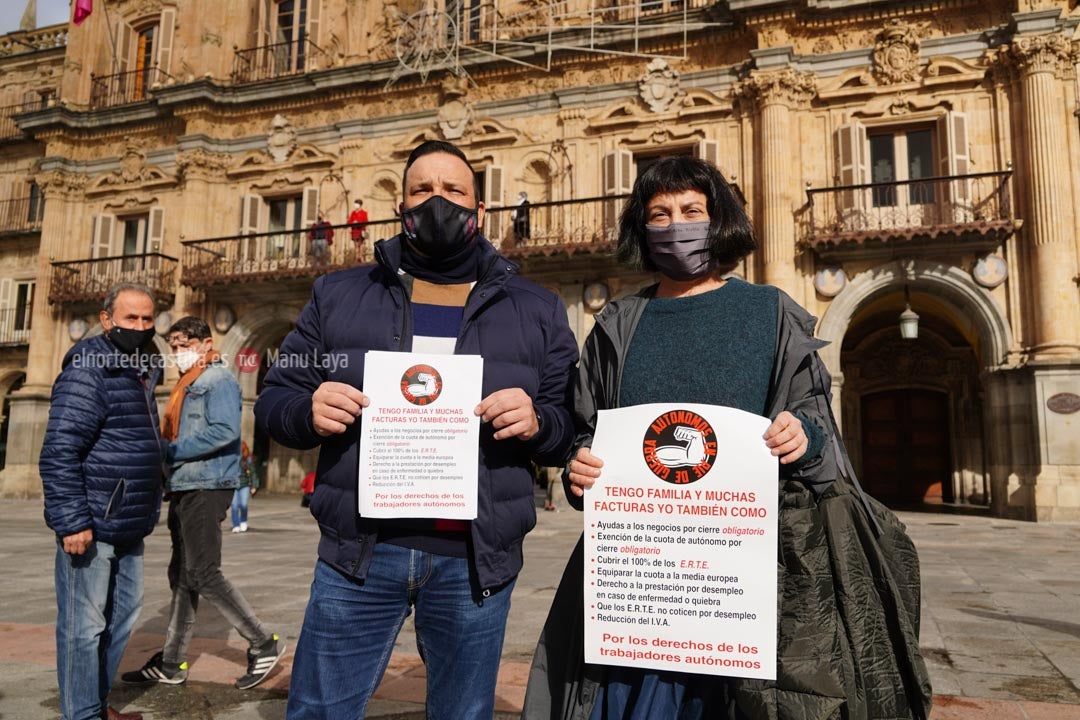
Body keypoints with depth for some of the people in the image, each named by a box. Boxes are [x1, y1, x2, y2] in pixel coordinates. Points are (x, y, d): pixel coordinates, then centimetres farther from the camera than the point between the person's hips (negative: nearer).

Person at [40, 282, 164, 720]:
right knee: (84, 626, 1)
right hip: (92, 527, -9)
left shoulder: (139, 375, 15)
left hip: (128, 528, 9)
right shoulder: (89, 371, -13)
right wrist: (72, 521, -23)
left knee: (121, 618, 17)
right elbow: (58, 453, -19)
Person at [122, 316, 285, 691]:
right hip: (185, 488, 10)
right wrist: (164, 450, 2)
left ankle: (263, 644, 0)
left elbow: (225, 432, -22)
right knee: (182, 575, 13)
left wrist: (170, 451, -16)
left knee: (203, 574, -9)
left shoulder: (218, 379, -8)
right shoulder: (188, 384, 20)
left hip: (206, 487, -10)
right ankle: (172, 663, 21)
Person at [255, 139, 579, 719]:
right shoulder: (338, 295, 10)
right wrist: (308, 412, -13)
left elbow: (573, 426, 6)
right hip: (358, 551, 1)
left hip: (475, 561, 0)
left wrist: (538, 423, -16)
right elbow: (274, 397, 10)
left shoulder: (536, 311, 8)